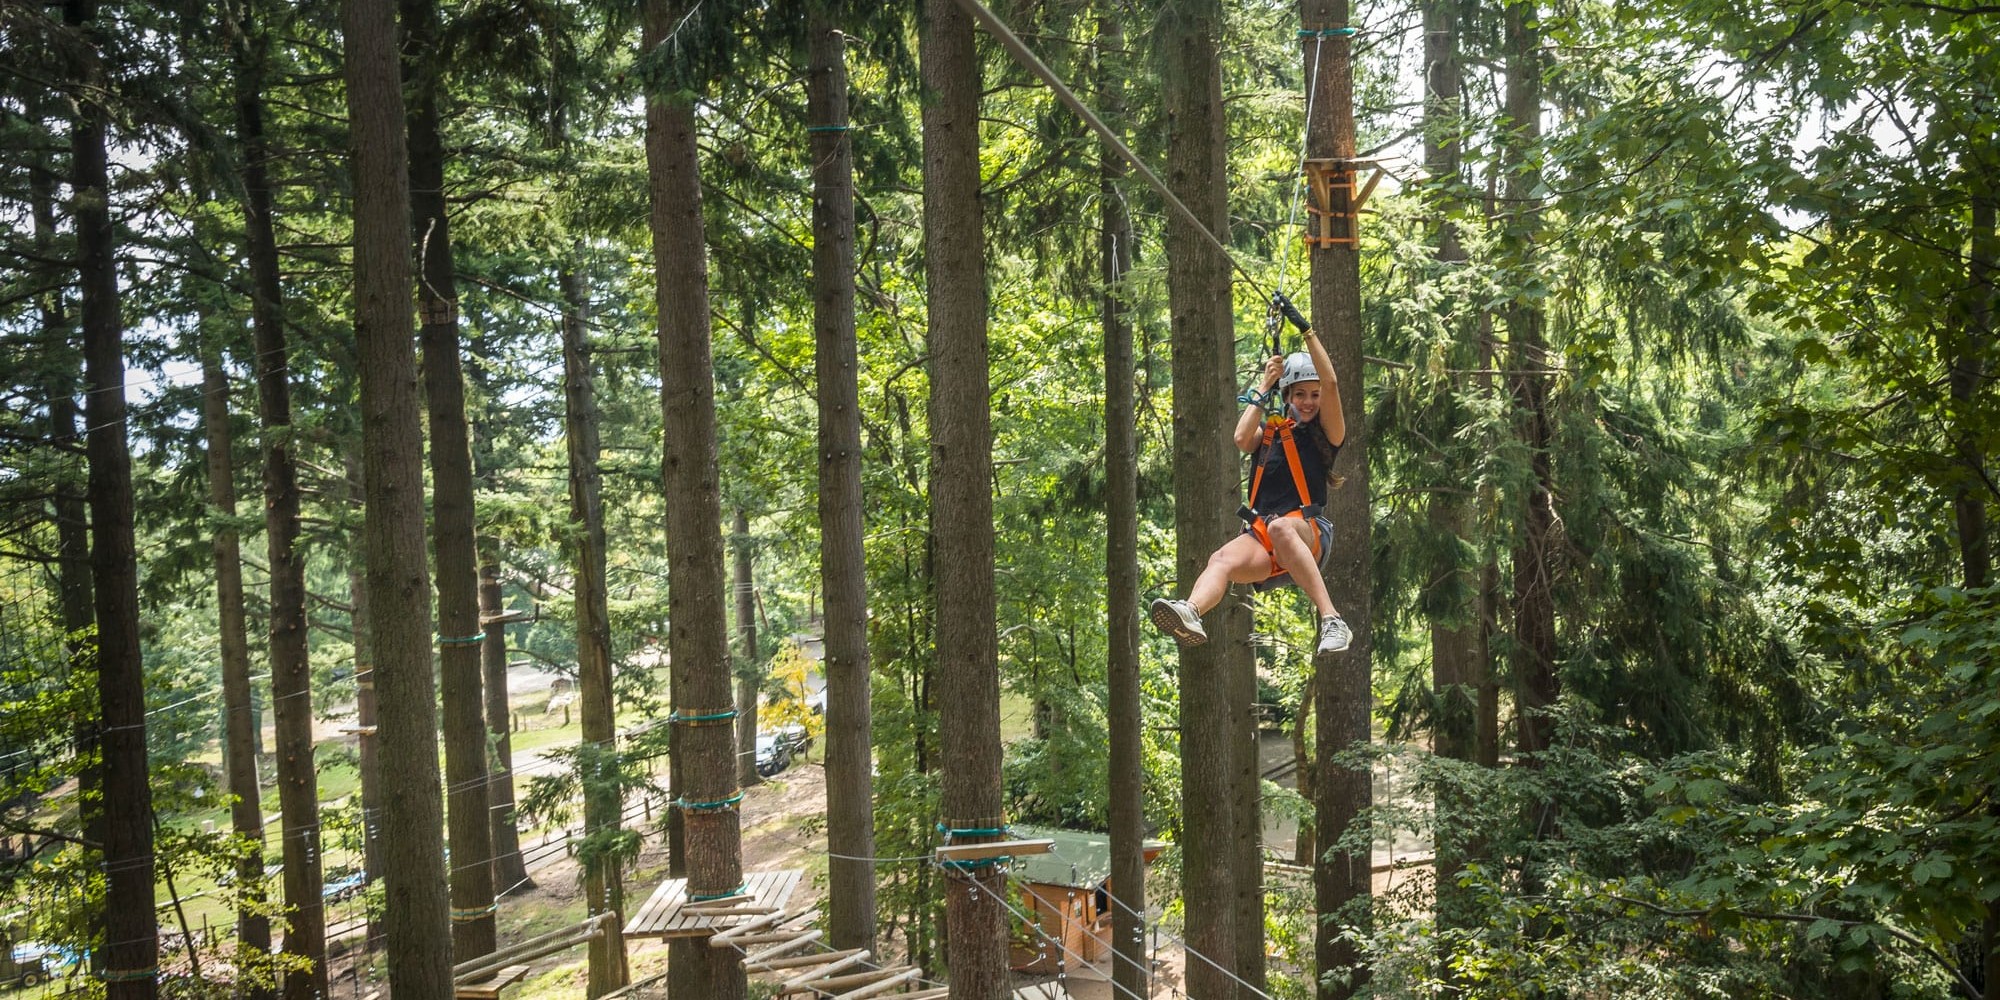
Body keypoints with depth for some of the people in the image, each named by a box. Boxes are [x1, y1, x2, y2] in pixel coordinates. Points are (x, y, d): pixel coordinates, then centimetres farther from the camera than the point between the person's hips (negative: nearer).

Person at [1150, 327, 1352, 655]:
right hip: (1261, 535, 3)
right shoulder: (1269, 430, 20)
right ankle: (1191, 613, -61)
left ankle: (1332, 621, -46)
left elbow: (1331, 383, -5)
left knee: (1281, 527, -39)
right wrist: (1264, 388, 3)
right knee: (1222, 560, -30)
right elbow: (1242, 439, -2)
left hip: (1309, 534, -3)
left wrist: (1308, 332, -4)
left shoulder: (1326, 432, 10)